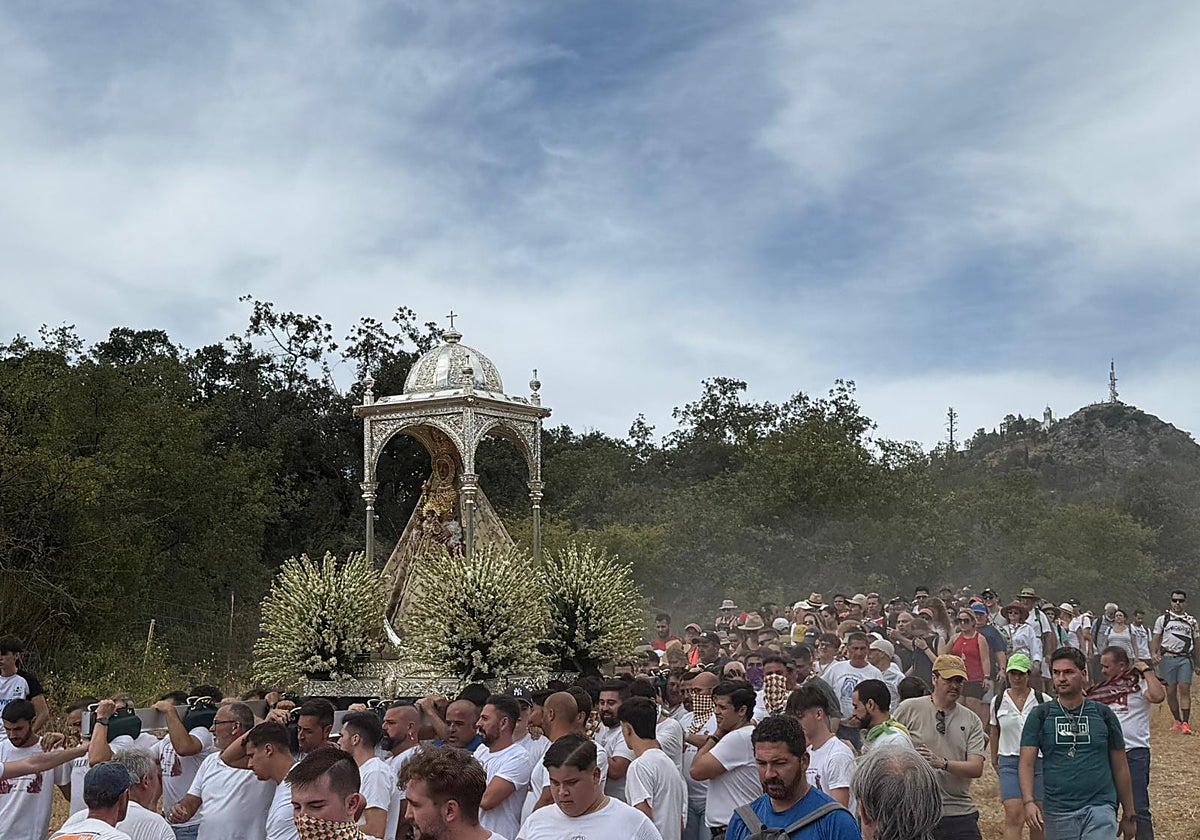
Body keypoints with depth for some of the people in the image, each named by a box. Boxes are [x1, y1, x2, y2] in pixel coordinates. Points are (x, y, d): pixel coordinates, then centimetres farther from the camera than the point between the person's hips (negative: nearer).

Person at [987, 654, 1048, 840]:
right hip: (1010, 762, 0)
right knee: (1013, 816, -14)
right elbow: (994, 732, 16)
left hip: (1039, 762, 0)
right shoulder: (999, 701, 4)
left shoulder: (1043, 701, 0)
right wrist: (994, 760, 20)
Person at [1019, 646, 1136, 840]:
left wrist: (1128, 815, 12)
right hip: (1057, 812, 1)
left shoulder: (1103, 714, 6)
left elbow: (1120, 767, 11)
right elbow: (1026, 763, -3)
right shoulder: (1040, 716, 4)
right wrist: (1028, 802, -19)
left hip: (1099, 807, -1)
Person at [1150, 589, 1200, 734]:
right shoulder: (1162, 619, 11)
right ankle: (1177, 720, 14)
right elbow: (1155, 639, 7)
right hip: (1167, 658, 0)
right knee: (1171, 691, 1)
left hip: (1185, 659, 0)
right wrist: (1154, 653, -11)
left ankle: (1185, 723, -11)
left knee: (1185, 689, -10)